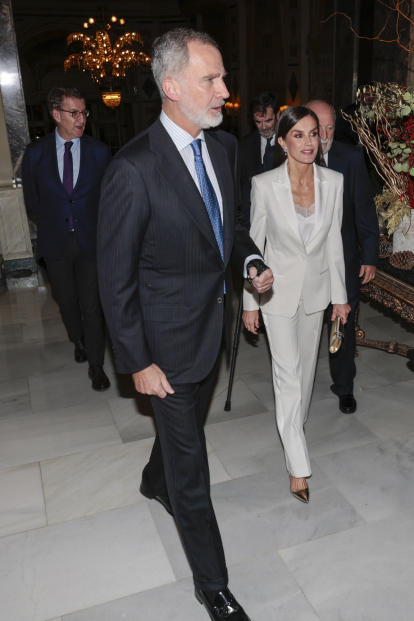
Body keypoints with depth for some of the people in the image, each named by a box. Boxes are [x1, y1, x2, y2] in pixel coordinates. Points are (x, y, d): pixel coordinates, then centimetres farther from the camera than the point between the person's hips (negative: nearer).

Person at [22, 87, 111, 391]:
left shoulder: (99, 151, -4)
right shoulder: (36, 152, -3)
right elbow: (32, 197, 8)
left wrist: (92, 222, 3)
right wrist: (54, 220, 9)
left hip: (91, 239, -1)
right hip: (56, 240, 2)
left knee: (93, 304, 0)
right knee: (67, 300, 17)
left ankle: (96, 364, 14)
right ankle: (79, 340, 44)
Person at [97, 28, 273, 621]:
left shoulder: (225, 146, 0)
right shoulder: (133, 169, -23)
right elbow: (115, 278, -18)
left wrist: (251, 260, -5)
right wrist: (138, 362, -16)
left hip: (214, 322, 8)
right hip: (170, 337, -7)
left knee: (187, 422, 30)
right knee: (191, 464, 6)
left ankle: (156, 481, 61)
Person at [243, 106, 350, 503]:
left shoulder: (333, 182, -4)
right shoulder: (264, 185, -14)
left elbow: (334, 242, 3)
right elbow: (253, 245, -8)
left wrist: (340, 295, 4)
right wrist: (250, 302, -6)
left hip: (316, 288, 4)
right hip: (279, 289, -3)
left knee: (306, 366, 18)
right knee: (288, 373, -2)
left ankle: (293, 425, 46)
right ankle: (298, 466, 10)